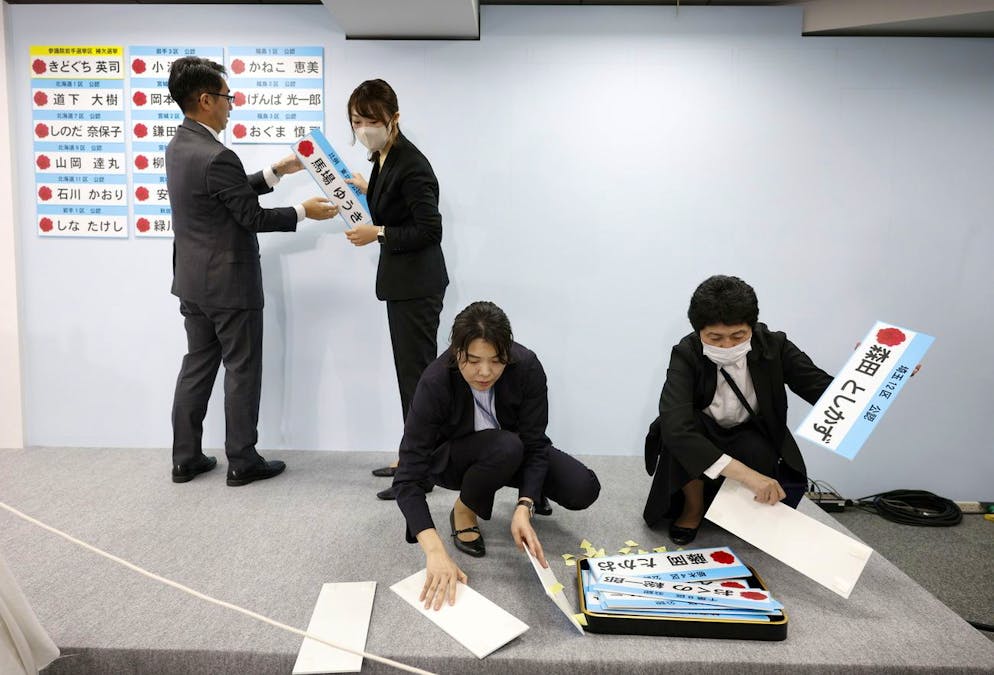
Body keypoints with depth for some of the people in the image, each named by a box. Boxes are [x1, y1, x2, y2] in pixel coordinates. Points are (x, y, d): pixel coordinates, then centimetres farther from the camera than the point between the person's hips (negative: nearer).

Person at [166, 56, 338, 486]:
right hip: (229, 285, -9)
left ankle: (186, 459, 23)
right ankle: (242, 462, 15)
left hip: (193, 281, 9)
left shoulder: (180, 145, 7)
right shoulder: (217, 157, -22)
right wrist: (304, 212, -4)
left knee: (198, 365, 15)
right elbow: (253, 217, -16)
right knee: (242, 371, 4)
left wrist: (275, 172, 15)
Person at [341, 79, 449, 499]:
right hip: (402, 282, 10)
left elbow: (430, 229, -21)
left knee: (416, 372, -3)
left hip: (418, 285, -10)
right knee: (410, 371, 15)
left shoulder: (410, 165, -19)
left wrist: (377, 233, -19)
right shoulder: (383, 158, 10)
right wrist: (368, 190, 10)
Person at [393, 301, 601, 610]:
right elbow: (408, 478, -37)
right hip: (451, 457, -2)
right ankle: (464, 510, -7)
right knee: (506, 447, -37)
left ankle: (529, 491, 14)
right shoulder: (435, 382, -35)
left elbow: (534, 444, -23)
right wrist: (436, 552, -48)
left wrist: (523, 509, -39)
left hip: (514, 449, 3)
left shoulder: (527, 367, -29)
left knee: (584, 490, -20)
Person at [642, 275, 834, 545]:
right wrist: (746, 474, -49)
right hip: (700, 443, -1)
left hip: (754, 444, 1)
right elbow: (675, 427, -40)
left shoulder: (774, 346, -18)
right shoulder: (687, 355, -26)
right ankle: (693, 507, -7)